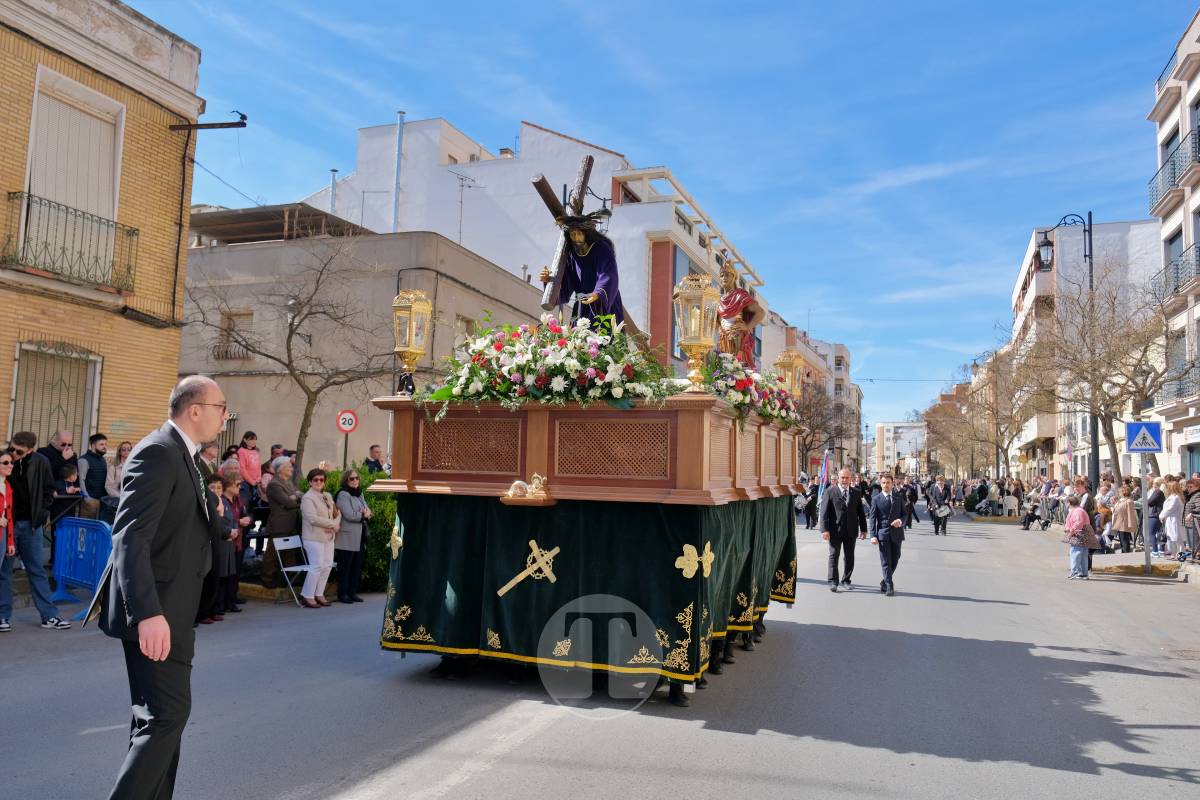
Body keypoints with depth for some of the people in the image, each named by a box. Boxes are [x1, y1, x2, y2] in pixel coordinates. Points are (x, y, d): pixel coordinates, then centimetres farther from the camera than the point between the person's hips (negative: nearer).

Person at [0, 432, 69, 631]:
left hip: (31, 524, 2)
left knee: (37, 570, 8)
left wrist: (42, 513, 2)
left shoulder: (41, 463, -5)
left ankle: (50, 616, 10)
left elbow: (49, 489, 9)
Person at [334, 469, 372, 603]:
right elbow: (349, 515, -18)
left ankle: (352, 592, 17)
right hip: (347, 537, -8)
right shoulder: (343, 494, -9)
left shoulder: (360, 494, 16)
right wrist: (363, 515, -5)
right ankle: (342, 594, 6)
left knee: (357, 566, 10)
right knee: (345, 566, -1)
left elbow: (368, 510, 14)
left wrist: (367, 513, -9)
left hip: (360, 537, 8)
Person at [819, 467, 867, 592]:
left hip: (851, 530, 3)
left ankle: (846, 580, 21)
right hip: (835, 530, -3)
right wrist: (825, 529, -14)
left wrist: (863, 529, 8)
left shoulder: (856, 492, 9)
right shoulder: (830, 492, -3)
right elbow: (824, 512, -7)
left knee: (850, 557, 9)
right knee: (833, 556, 0)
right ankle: (833, 582, 3)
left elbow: (861, 512, 12)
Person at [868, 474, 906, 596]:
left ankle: (885, 582, 27)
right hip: (883, 534, -3)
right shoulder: (876, 499, 1)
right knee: (886, 561, -3)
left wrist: (901, 521, -12)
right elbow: (872, 518, -1)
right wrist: (873, 535, -11)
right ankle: (889, 586, 2)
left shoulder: (899, 497, 9)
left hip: (896, 533, 3)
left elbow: (904, 513, 11)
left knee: (895, 560, 9)